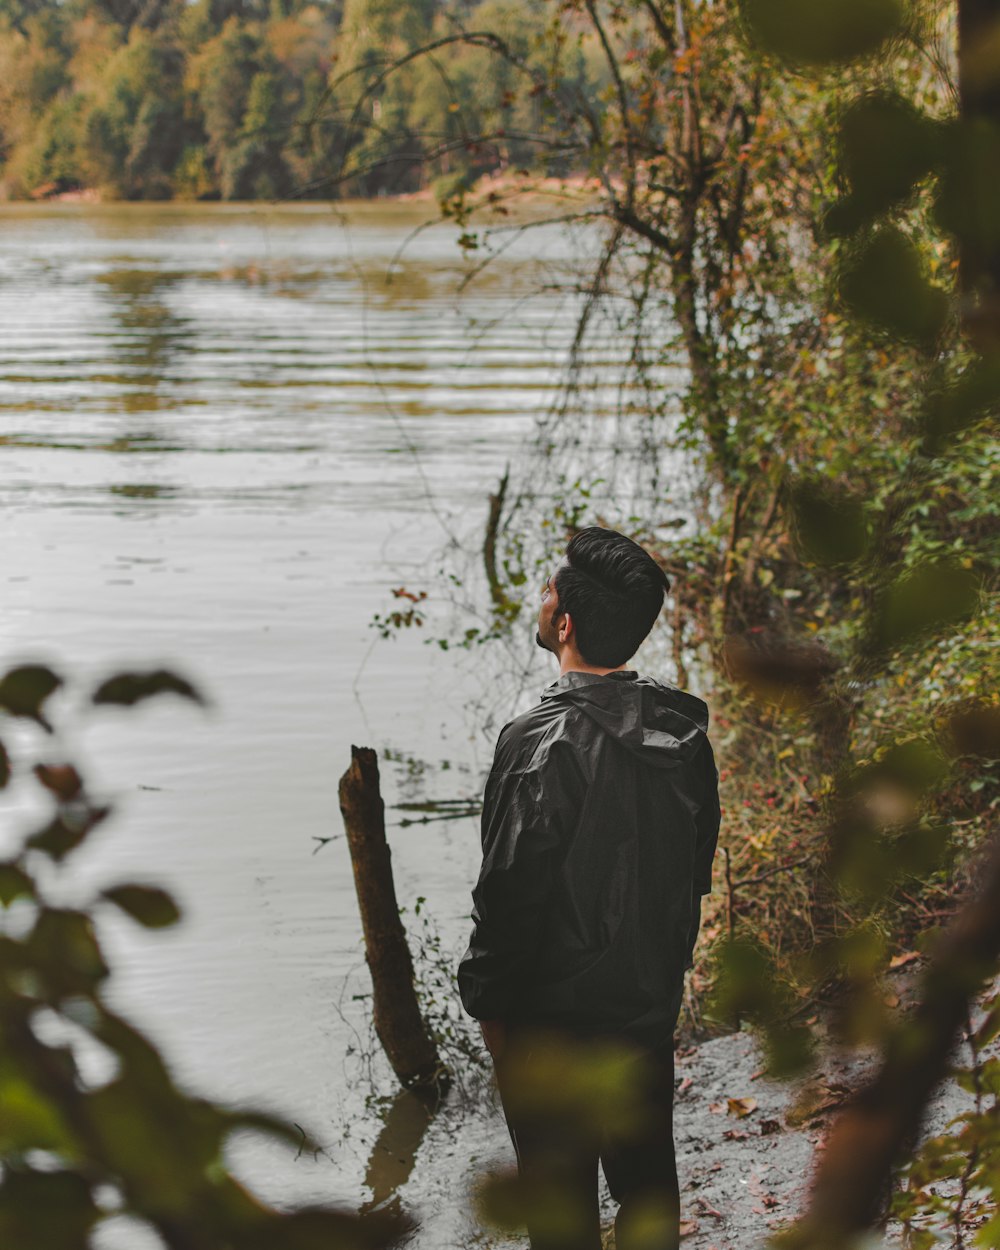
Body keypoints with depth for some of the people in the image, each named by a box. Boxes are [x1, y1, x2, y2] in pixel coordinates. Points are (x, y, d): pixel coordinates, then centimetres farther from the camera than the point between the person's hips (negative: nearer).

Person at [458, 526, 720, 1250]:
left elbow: (514, 887, -21)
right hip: (652, 1006, 7)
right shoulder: (685, 735, -2)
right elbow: (697, 871, 8)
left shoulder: (544, 741, -24)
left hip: (555, 1020, -6)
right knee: (648, 1183, 21)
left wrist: (488, 1000, -7)